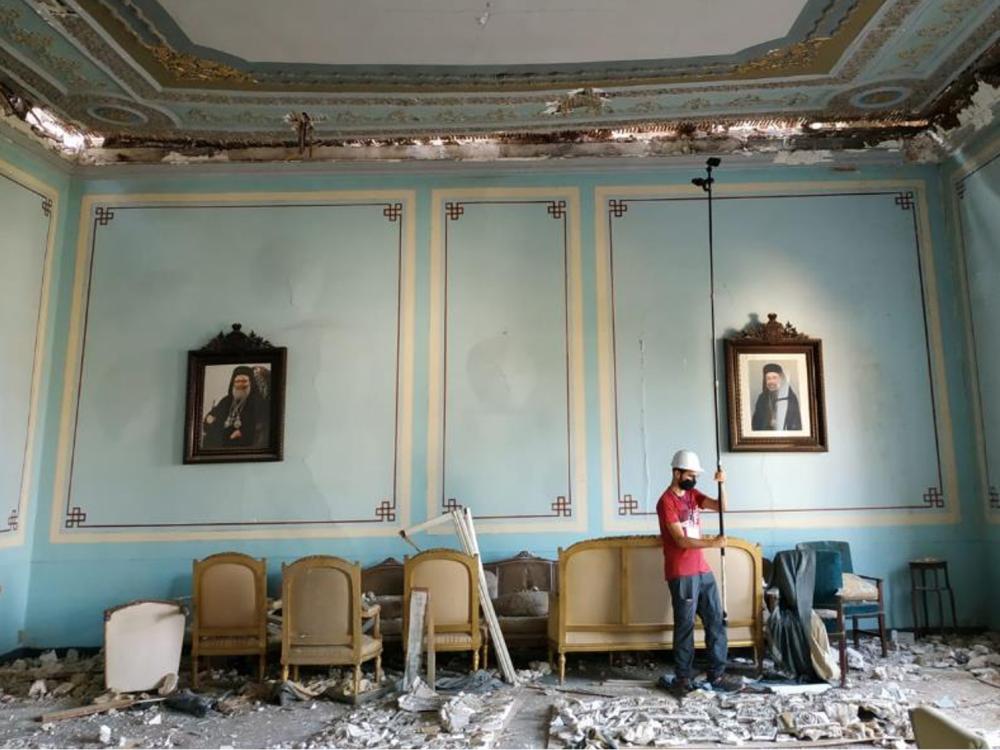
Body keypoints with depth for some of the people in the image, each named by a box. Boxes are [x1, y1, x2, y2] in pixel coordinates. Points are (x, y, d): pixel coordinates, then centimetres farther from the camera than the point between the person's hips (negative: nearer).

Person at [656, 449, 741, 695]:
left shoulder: (693, 494, 11)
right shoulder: (666, 501, -14)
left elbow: (721, 507, 0)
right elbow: (681, 540, -20)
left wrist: (721, 484, -14)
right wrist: (712, 543, -28)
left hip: (703, 570, 8)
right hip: (681, 575, -8)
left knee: (716, 621, 10)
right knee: (685, 626, 1)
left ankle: (717, 675, 21)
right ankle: (682, 678, 13)